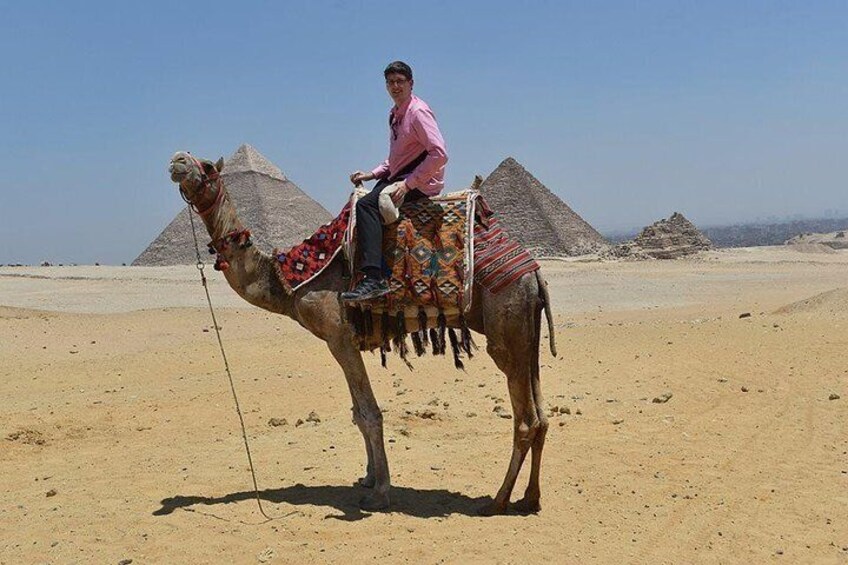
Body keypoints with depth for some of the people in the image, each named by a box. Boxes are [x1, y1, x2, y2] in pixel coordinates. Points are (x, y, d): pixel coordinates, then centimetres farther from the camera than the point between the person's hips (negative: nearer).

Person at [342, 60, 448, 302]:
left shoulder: (418, 112, -11)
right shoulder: (395, 115, 17)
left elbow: (439, 154, -22)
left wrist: (408, 184, -23)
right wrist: (372, 174, 10)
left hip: (422, 182, -10)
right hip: (398, 178, 10)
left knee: (366, 204, -26)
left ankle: (373, 279, -35)